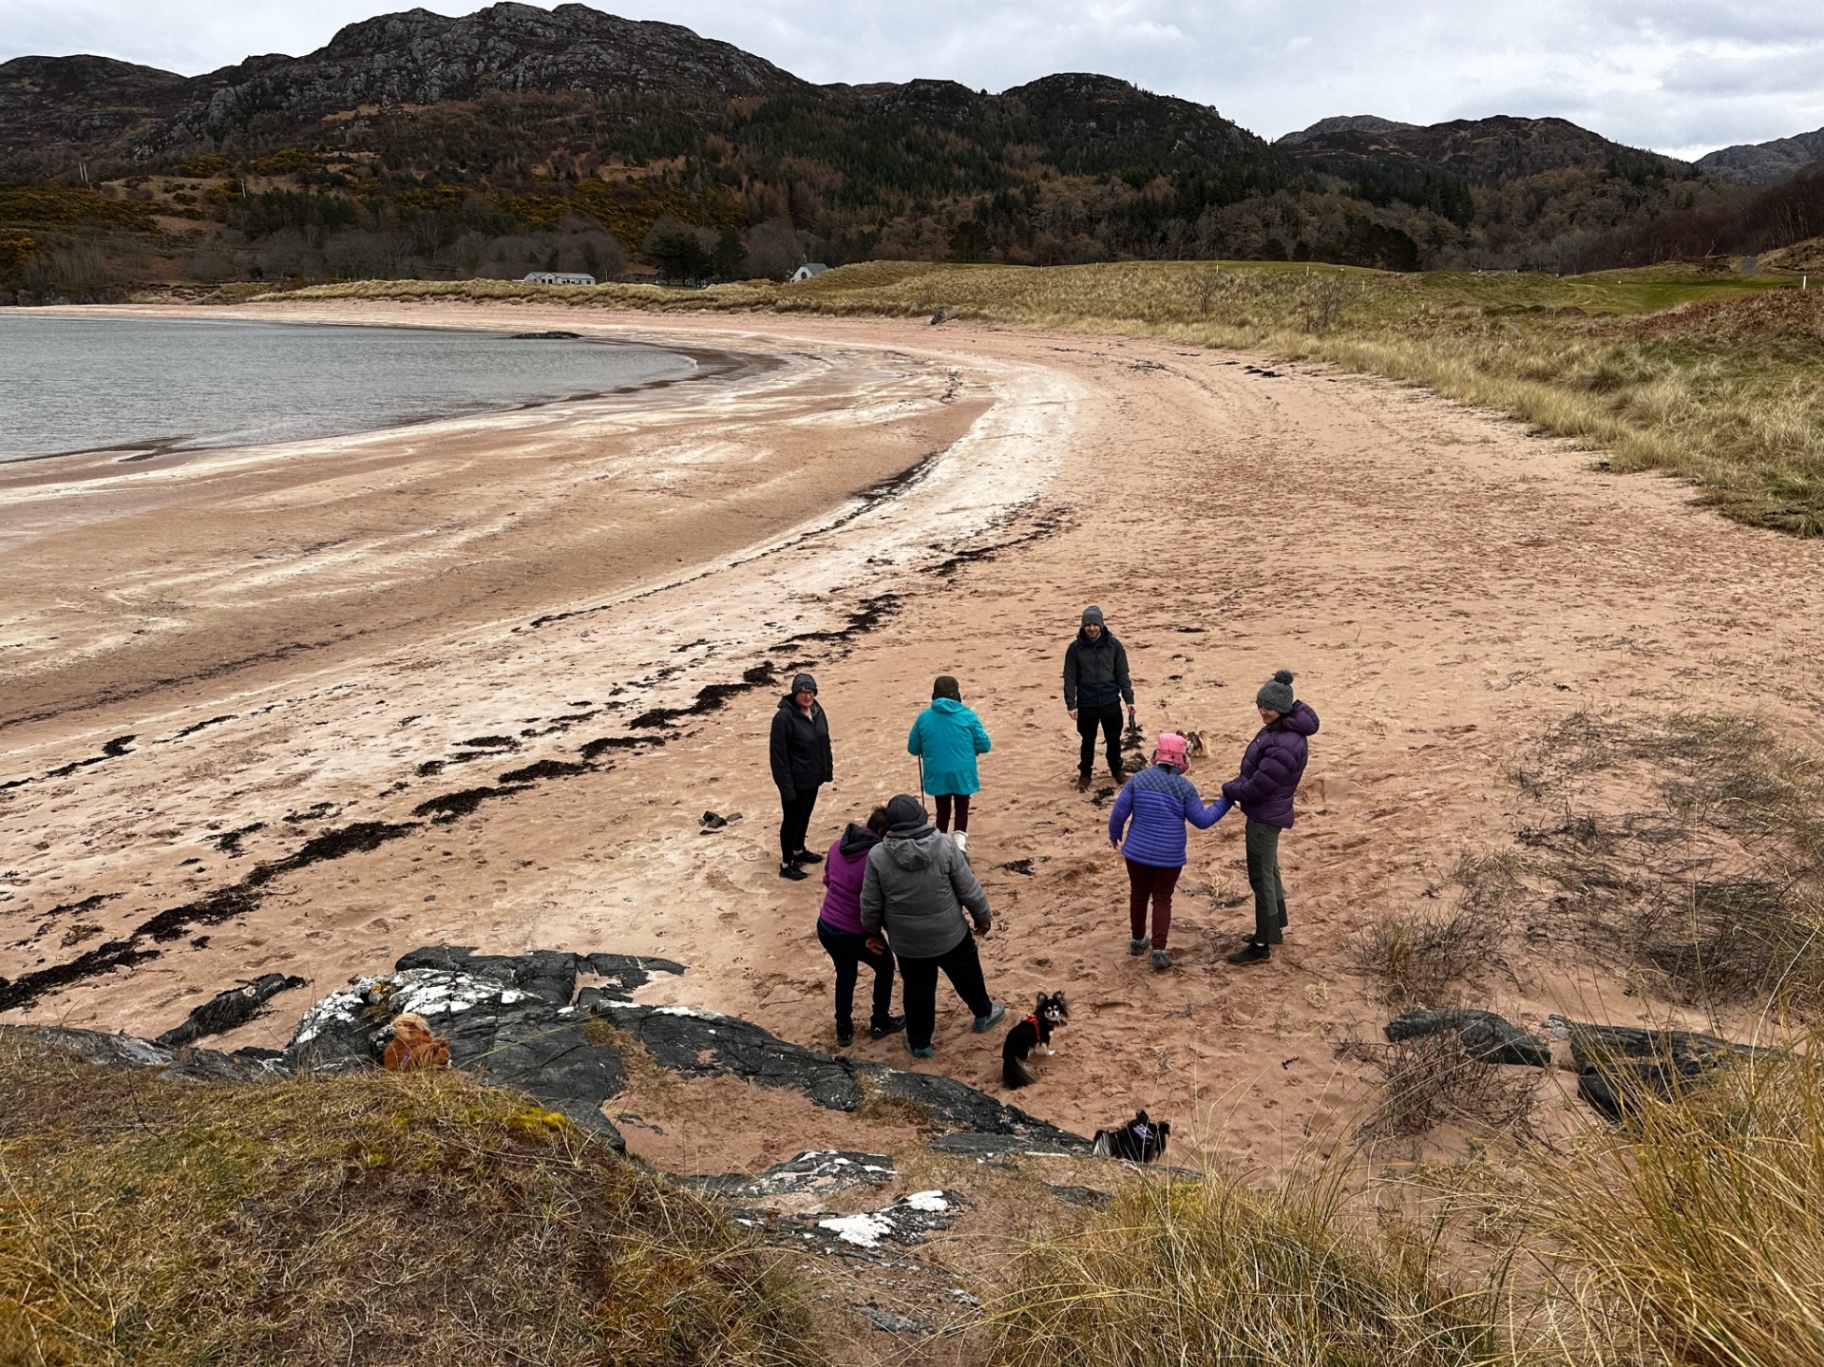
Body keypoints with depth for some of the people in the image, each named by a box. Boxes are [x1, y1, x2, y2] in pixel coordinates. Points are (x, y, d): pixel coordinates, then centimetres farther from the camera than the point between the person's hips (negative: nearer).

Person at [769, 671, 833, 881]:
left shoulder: (816, 710, 0)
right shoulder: (784, 717, -24)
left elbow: (825, 741, 12)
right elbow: (779, 754, -22)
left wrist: (827, 768, 12)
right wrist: (786, 785, -22)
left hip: (813, 777, 7)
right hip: (796, 781, -7)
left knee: (805, 815, 23)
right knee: (792, 819, 6)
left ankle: (799, 851, 43)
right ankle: (786, 864, 19)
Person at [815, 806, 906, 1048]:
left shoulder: (839, 846, -2)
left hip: (825, 927, 6)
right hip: (853, 934, -6)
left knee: (845, 974, 30)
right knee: (885, 966, 23)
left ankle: (844, 1031, 38)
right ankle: (880, 1023, 36)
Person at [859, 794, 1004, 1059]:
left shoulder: (878, 856, -18)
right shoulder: (944, 847, -19)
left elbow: (870, 904, -8)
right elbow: (969, 890, -11)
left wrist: (873, 931, 11)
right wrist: (983, 915, 7)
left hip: (908, 941, 0)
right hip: (950, 934, 0)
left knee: (918, 990, 19)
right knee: (967, 975, 26)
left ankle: (920, 1043, 34)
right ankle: (984, 1014, 49)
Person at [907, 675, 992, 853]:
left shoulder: (924, 717, -4)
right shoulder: (968, 716, -9)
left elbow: (913, 748, 4)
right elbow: (985, 746, -4)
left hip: (937, 774, 1)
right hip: (962, 774, -1)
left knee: (943, 811, 21)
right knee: (961, 809, 18)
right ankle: (959, 844, -1)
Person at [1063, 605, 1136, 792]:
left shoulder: (1114, 645, -5)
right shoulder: (1075, 648, -7)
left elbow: (1122, 675, 1)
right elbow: (1070, 678, -4)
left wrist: (1129, 700, -1)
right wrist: (1071, 704, -8)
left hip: (1111, 702, 1)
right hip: (1086, 704, -1)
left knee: (1114, 738, 13)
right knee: (1088, 740, 10)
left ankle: (1116, 769, 35)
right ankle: (1085, 774, 26)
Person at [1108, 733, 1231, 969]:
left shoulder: (1138, 779, -7)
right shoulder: (1185, 787, -11)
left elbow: (1119, 811, -4)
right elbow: (1202, 820, -5)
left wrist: (1114, 834, 14)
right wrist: (1225, 801, 6)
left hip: (1138, 851, 1)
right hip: (1170, 856, -1)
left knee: (1139, 894, 18)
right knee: (1162, 899, 9)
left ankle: (1138, 940, 32)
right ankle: (1158, 950, 1)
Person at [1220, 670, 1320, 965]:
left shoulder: (1285, 745, -30)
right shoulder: (1276, 728, 1)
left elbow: (1259, 786, -26)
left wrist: (1229, 790, -10)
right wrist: (1238, 785, -1)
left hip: (1266, 816, -10)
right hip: (1266, 812, 10)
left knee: (1261, 877, 0)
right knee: (1269, 869, 24)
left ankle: (1261, 946, 11)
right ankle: (1276, 926, 41)